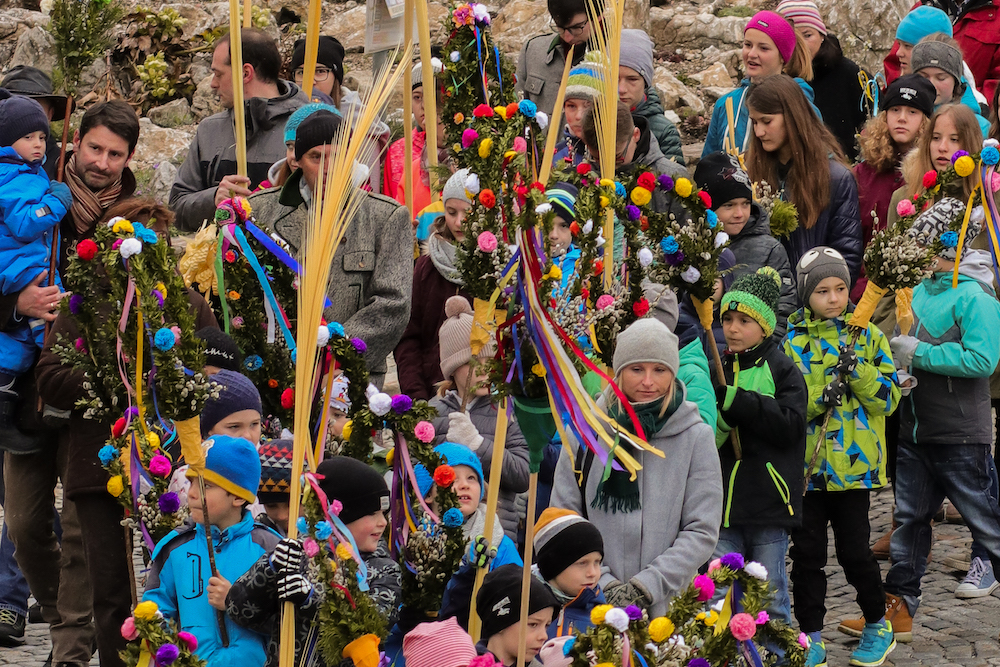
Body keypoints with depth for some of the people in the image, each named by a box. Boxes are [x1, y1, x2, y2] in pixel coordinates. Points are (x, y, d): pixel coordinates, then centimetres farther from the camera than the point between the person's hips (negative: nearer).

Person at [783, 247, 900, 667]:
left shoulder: (867, 336, 3)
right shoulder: (790, 340, 2)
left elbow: (888, 398, -2)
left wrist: (856, 370, -16)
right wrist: (819, 394, -20)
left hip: (853, 462, -1)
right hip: (804, 462, 1)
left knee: (854, 551, 2)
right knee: (806, 553, 4)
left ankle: (878, 627, 23)